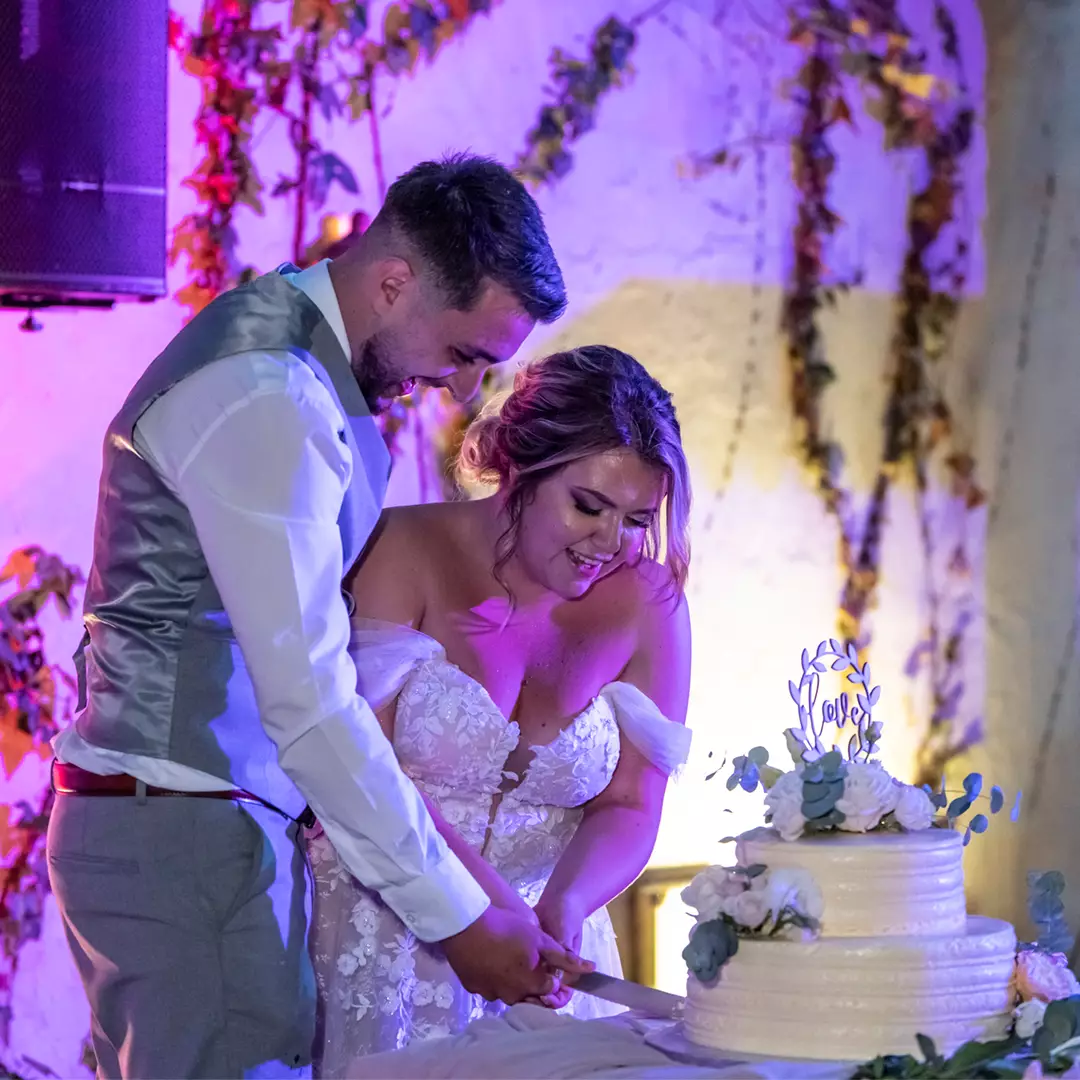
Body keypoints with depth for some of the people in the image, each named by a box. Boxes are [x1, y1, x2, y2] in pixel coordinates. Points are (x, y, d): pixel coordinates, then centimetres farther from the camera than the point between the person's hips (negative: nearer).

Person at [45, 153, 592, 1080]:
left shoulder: (303, 345, 12)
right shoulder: (267, 399, -19)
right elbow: (307, 699, -21)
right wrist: (457, 917, -16)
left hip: (229, 817, 10)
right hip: (179, 830, -10)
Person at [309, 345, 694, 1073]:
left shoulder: (647, 605, 2)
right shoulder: (404, 554, -8)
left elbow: (629, 809, 1)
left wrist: (561, 910, -19)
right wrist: (485, 897, -26)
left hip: (539, 949, 3)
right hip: (379, 926, -3)